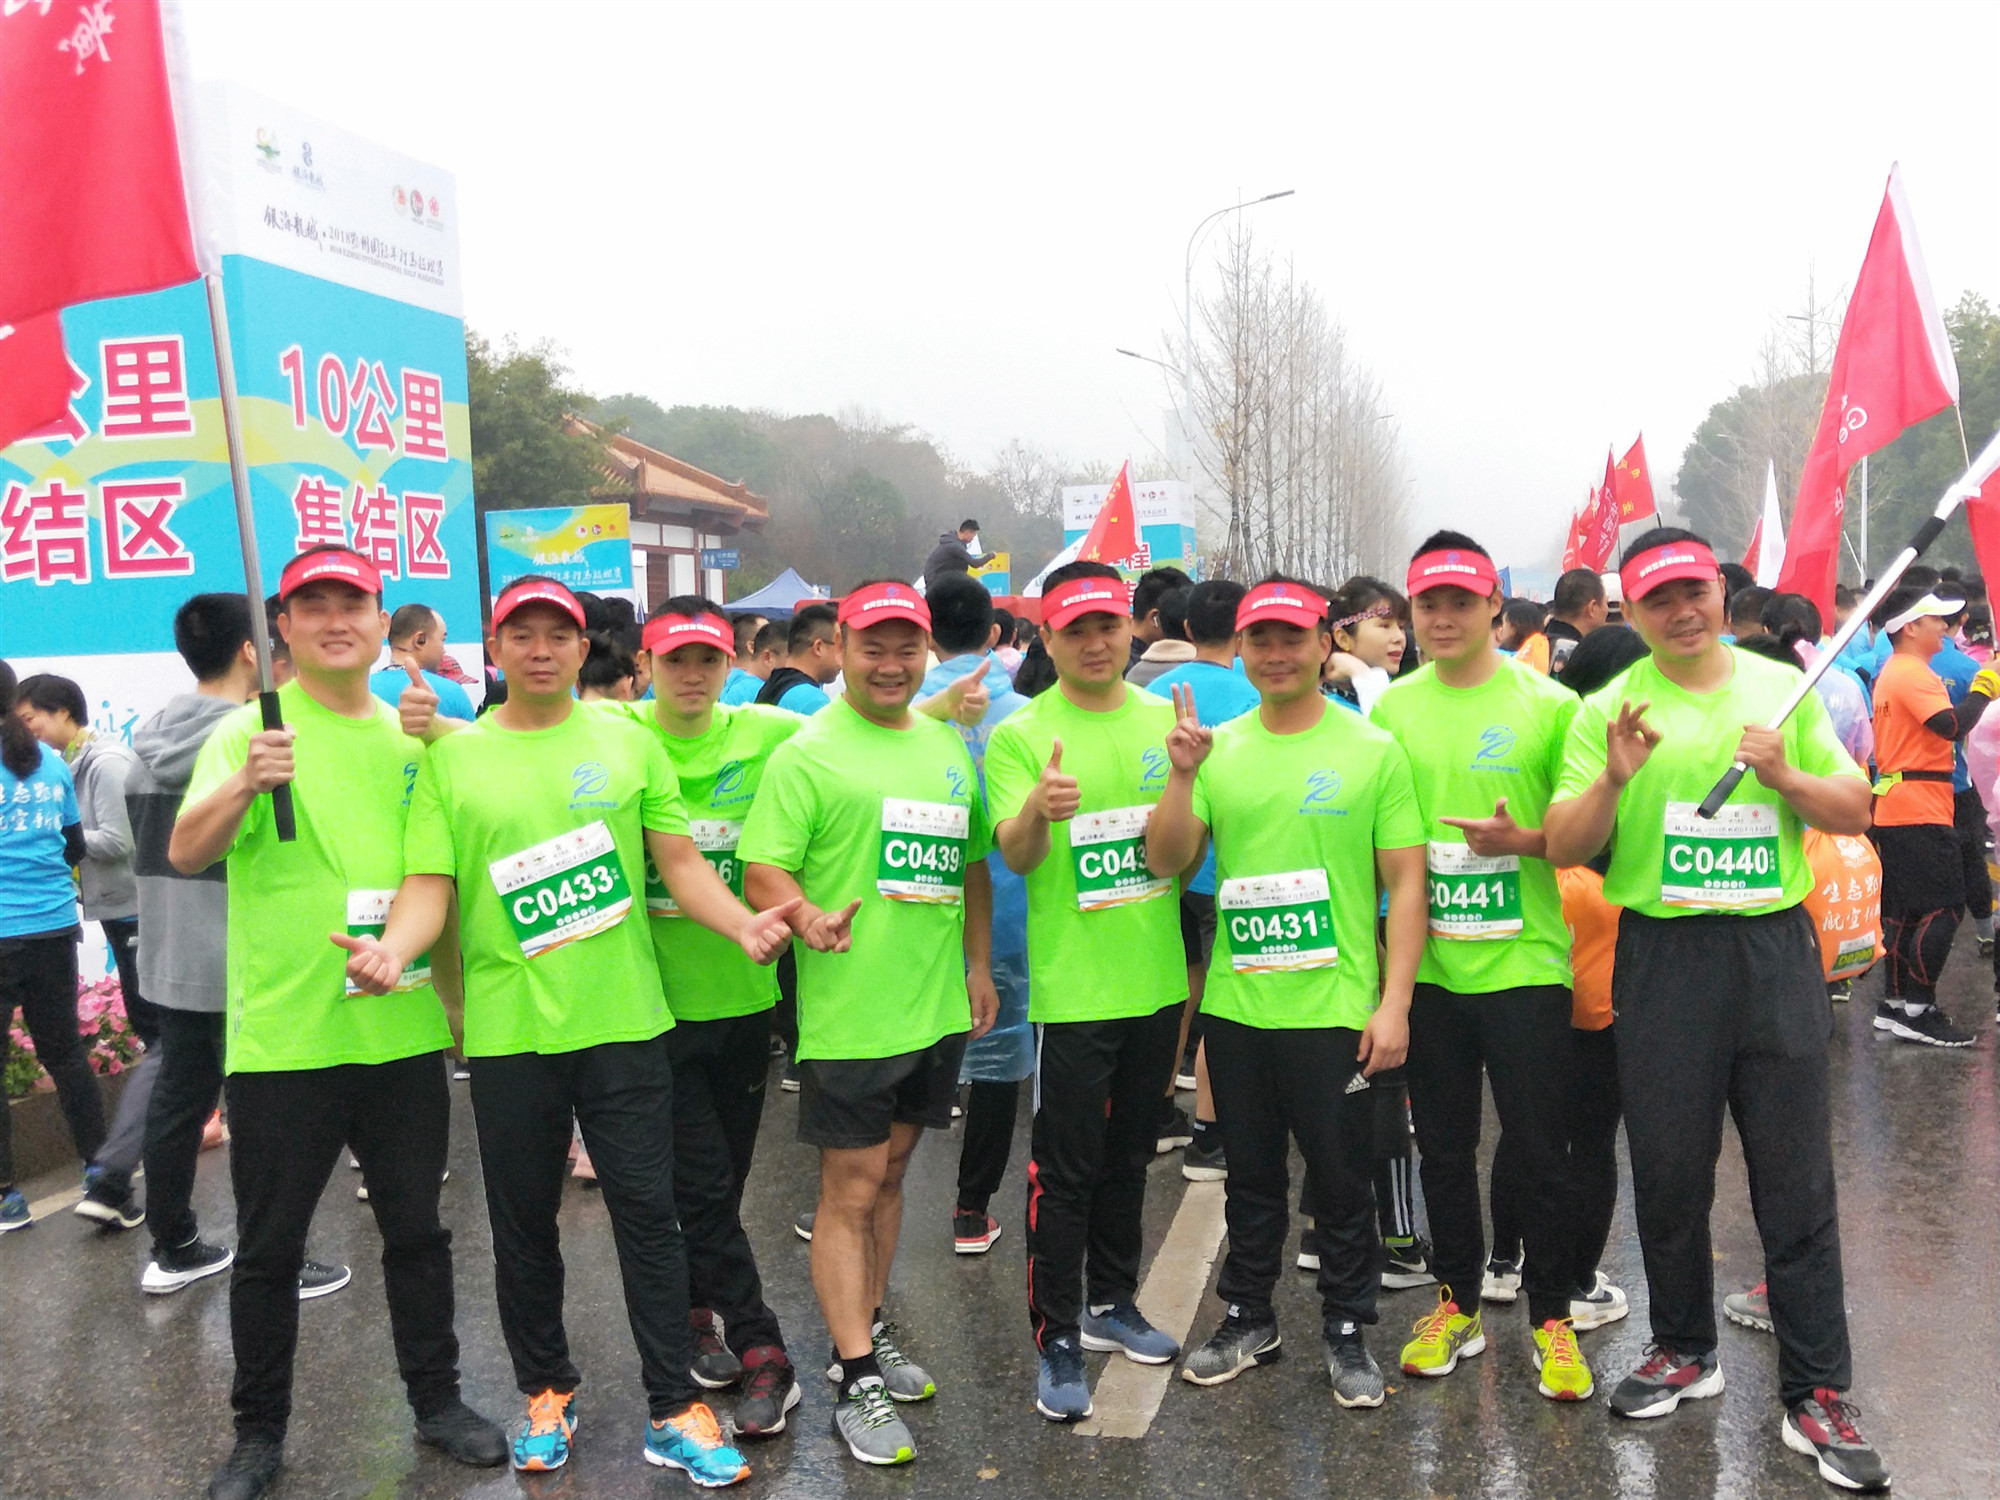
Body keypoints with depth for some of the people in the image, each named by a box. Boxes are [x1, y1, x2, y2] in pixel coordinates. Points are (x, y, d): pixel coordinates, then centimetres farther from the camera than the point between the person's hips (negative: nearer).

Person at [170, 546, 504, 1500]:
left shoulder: (413, 736, 8)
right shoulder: (251, 730, -4)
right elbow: (185, 855, -17)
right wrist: (243, 785, -33)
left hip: (403, 1032, 3)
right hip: (282, 1036, -3)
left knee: (417, 1228, 14)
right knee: (269, 1245, 9)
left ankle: (437, 1401, 30)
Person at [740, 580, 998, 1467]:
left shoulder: (947, 747, 11)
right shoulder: (808, 753, -8)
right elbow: (761, 869, -14)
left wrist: (978, 966, 15)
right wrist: (807, 917, -33)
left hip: (936, 1007, 6)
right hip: (849, 1015, -6)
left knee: (889, 1173, 18)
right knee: (849, 1190, 2)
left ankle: (865, 1334, 34)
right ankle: (857, 1385, 12)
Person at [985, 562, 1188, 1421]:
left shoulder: (1164, 719, 6)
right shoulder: (1020, 735, -7)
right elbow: (1014, 855, -17)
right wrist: (1037, 810, -40)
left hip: (1155, 980, 5)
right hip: (1071, 987, -5)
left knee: (1129, 1156, 18)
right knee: (1065, 1171, 1)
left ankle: (1112, 1304, 36)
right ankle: (1057, 1342, 14)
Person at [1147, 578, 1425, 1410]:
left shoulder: (1373, 749, -5)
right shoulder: (1219, 748, 4)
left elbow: (1407, 883, -5)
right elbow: (1166, 861, 0)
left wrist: (1394, 1002, -10)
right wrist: (1181, 775, -15)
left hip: (1335, 1008, -3)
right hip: (1235, 1005, 3)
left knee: (1341, 1181, 9)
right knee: (1250, 1177, 17)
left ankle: (1347, 1332, 28)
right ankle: (1248, 1319, 34)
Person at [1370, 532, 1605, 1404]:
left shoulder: (1547, 703, -4)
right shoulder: (1392, 708, 5)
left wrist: (1522, 839, -21)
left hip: (1522, 962, -3)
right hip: (1425, 965, 3)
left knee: (1537, 1148, 5)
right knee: (1442, 1143, 13)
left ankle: (1552, 1316, 23)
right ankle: (1457, 1304, 30)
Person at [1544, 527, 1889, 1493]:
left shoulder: (1782, 687, 6)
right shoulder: (1609, 710, 0)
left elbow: (1855, 811, 8)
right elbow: (1563, 848, -4)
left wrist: (1783, 776, -11)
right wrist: (1614, 779, -22)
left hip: (1775, 950, 1)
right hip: (1662, 958, 0)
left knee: (1797, 1178, 4)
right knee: (1669, 1171, 10)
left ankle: (1816, 1395, 15)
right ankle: (1685, 1350, 31)